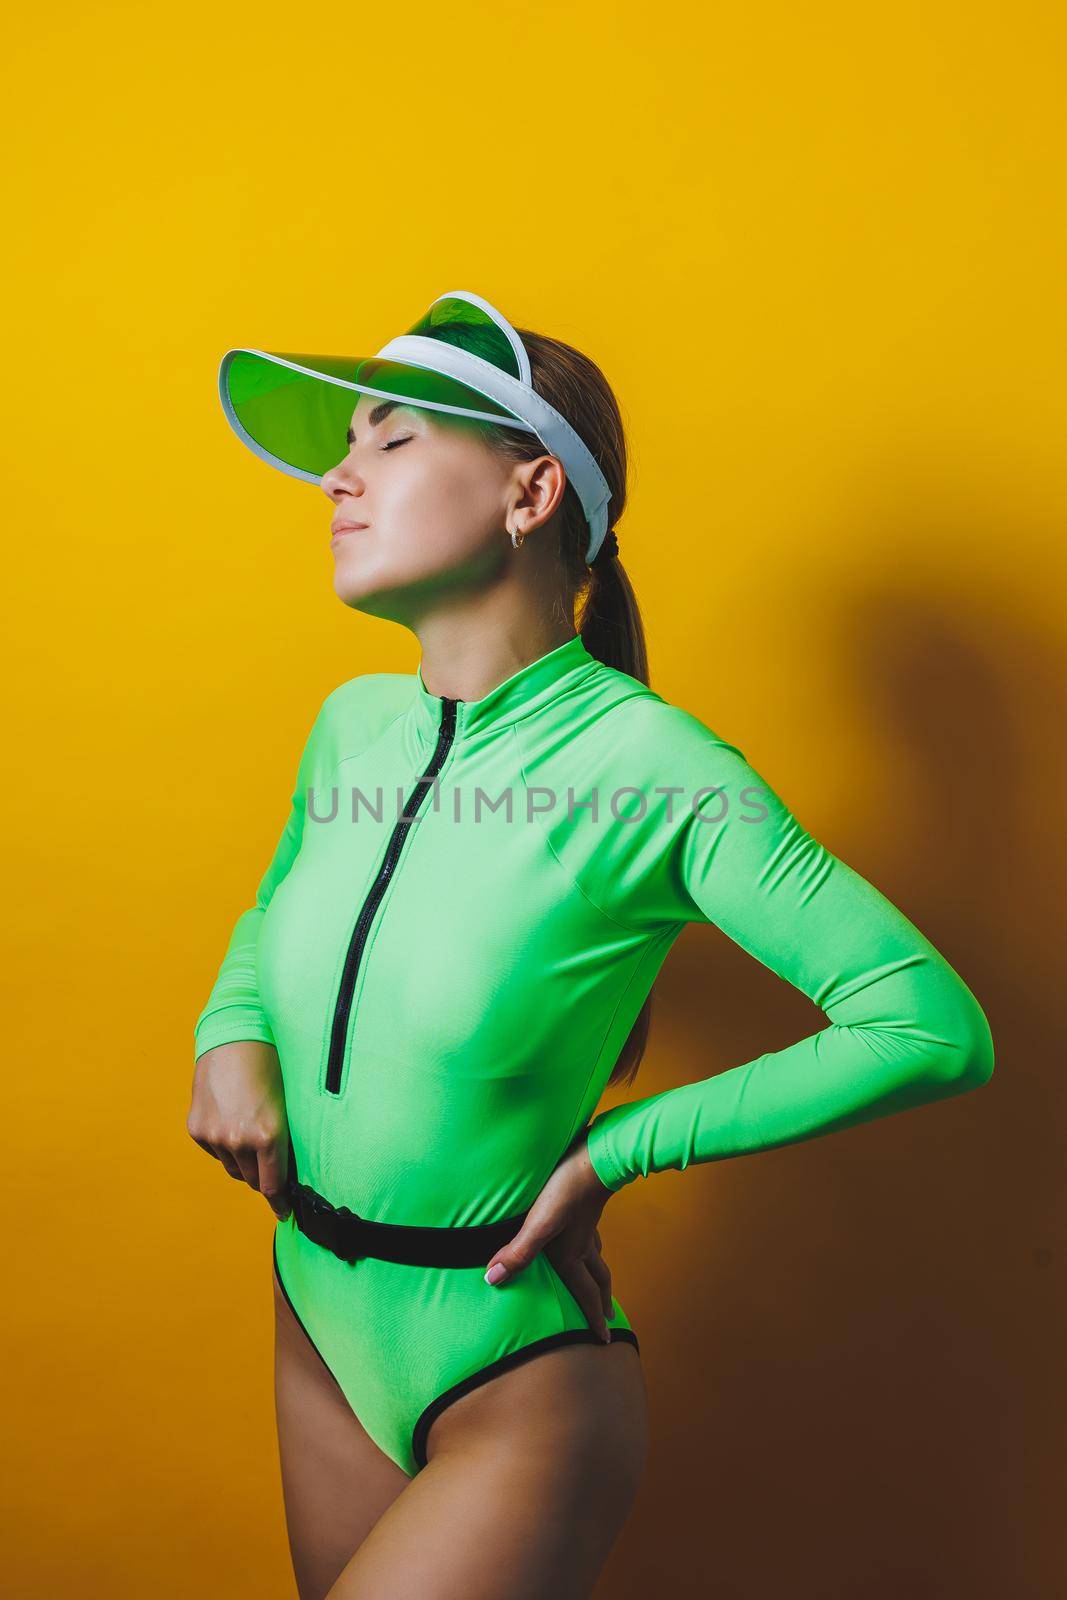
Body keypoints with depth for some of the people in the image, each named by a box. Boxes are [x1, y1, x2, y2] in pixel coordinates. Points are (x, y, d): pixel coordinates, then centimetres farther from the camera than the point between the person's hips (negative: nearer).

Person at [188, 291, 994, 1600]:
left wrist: (614, 1150, -17)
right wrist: (230, 1032, -5)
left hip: (519, 1385, -6)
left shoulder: (655, 771, -21)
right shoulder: (353, 725, -3)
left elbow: (938, 1030, -19)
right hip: (319, 1335, 6)